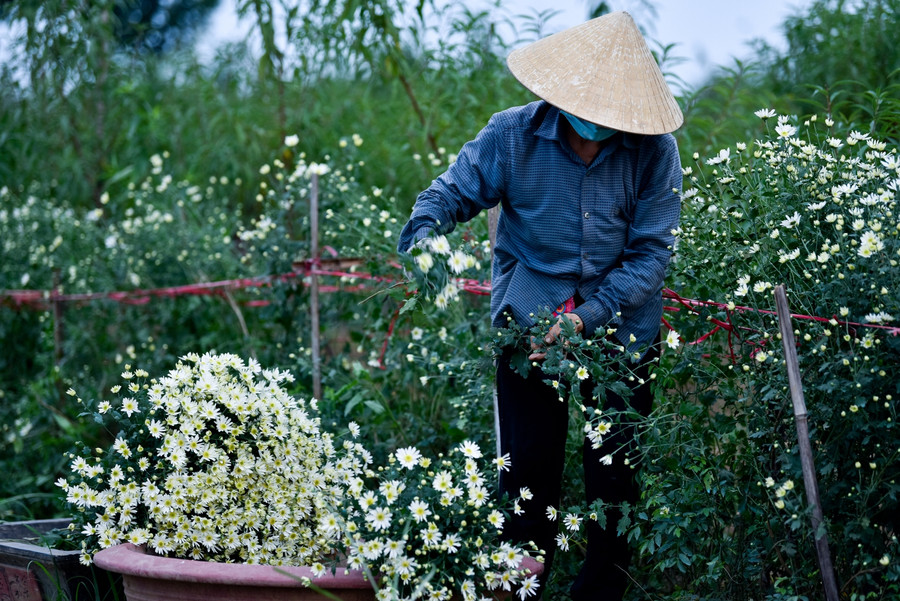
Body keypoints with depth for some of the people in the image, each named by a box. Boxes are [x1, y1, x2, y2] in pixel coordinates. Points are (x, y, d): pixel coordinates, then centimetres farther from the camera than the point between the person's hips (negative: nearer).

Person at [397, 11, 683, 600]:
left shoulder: (654, 149, -13)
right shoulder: (513, 135, -12)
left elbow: (651, 253, -11)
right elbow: (453, 192, 1)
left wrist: (586, 317, -20)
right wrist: (423, 236, -22)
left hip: (621, 329, 0)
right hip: (529, 316, 0)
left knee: (614, 470, 7)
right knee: (528, 466, 2)